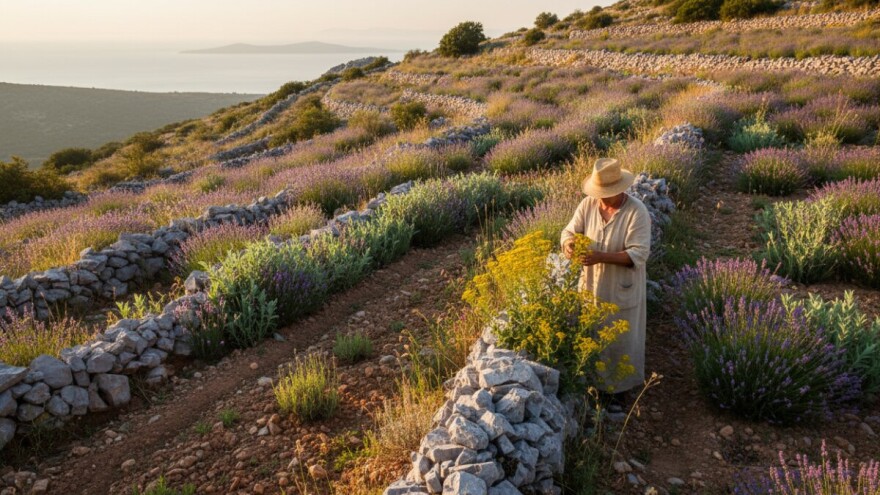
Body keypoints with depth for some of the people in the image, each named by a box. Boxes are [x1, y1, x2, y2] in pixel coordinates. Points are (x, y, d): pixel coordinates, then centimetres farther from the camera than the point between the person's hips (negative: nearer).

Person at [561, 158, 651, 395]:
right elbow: (570, 231, -4)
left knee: (620, 338, 14)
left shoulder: (637, 211, -21)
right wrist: (569, 245, -30)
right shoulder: (588, 204, -8)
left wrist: (601, 256, -36)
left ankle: (621, 386, 36)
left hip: (621, 289, -4)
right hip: (591, 285, 4)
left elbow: (639, 253, -25)